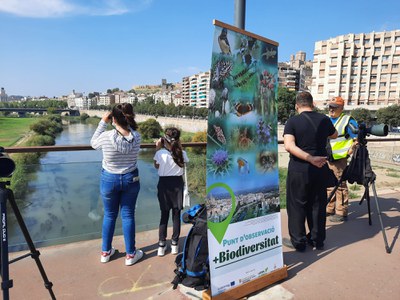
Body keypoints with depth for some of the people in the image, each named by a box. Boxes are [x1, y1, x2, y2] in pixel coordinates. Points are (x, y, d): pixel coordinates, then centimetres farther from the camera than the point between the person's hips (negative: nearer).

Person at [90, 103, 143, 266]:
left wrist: (103, 122, 2)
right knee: (128, 216, 12)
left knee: (109, 215, 17)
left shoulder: (107, 136, -21)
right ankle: (130, 254, 24)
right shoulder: (136, 137, -13)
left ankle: (106, 252, 33)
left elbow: (93, 143, 2)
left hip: (109, 180, -1)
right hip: (131, 179, 1)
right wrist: (127, 122, 0)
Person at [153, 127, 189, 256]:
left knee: (164, 214, 11)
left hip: (164, 184, -1)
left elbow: (156, 166, 3)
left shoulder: (161, 153, -15)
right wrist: (179, 147, 6)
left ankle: (161, 245, 16)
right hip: (177, 183, 1)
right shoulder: (182, 153, -10)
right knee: (176, 214, 11)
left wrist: (157, 149, 3)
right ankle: (174, 244, 20)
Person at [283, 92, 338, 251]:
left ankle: (298, 242, 18)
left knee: (297, 205, 8)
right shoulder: (324, 119, 1)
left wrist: (310, 158, -21)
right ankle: (317, 240, 28)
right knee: (317, 205, 16)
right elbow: (334, 135, 21)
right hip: (320, 169, 4)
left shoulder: (293, 121, -10)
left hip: (299, 170, -4)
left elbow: (289, 146, -23)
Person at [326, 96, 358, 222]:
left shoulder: (348, 121, -5)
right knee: (328, 185, 14)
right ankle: (329, 209, 26)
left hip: (339, 159, -7)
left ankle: (341, 212, 6)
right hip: (325, 159, 7)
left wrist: (350, 150, -11)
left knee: (340, 186, -2)